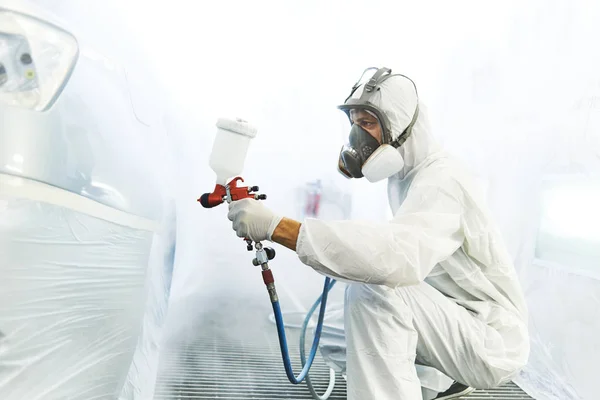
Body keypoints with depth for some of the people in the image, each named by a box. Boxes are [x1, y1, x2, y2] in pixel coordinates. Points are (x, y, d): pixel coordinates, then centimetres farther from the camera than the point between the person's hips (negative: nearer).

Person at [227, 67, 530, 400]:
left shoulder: (441, 181, -24)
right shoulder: (403, 175, 6)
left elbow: (400, 258, -44)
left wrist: (277, 226, -46)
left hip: (492, 343, -9)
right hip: (458, 325, 10)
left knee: (371, 290, -29)